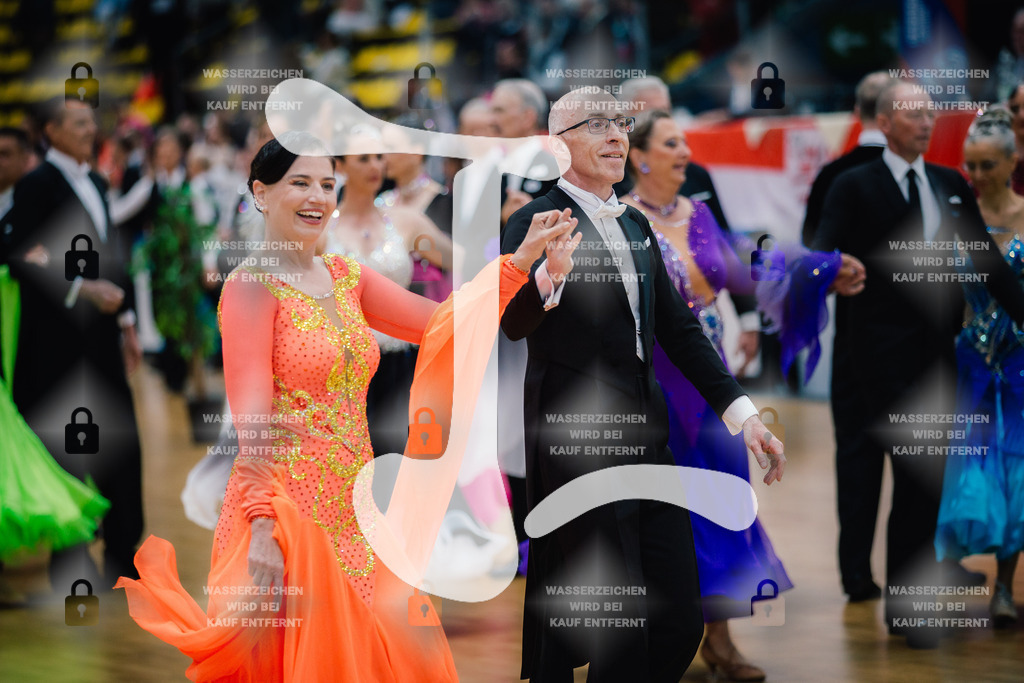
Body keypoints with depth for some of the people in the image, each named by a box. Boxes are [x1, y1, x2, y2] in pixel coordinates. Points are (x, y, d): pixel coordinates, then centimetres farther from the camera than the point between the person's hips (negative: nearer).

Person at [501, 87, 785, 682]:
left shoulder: (635, 225, 16)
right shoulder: (536, 222, -7)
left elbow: (678, 328, 20)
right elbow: (516, 325, -22)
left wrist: (741, 411, 12)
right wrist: (545, 273, -44)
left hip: (646, 435, 7)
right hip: (576, 443, -7)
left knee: (680, 622, 6)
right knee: (618, 631, -5)